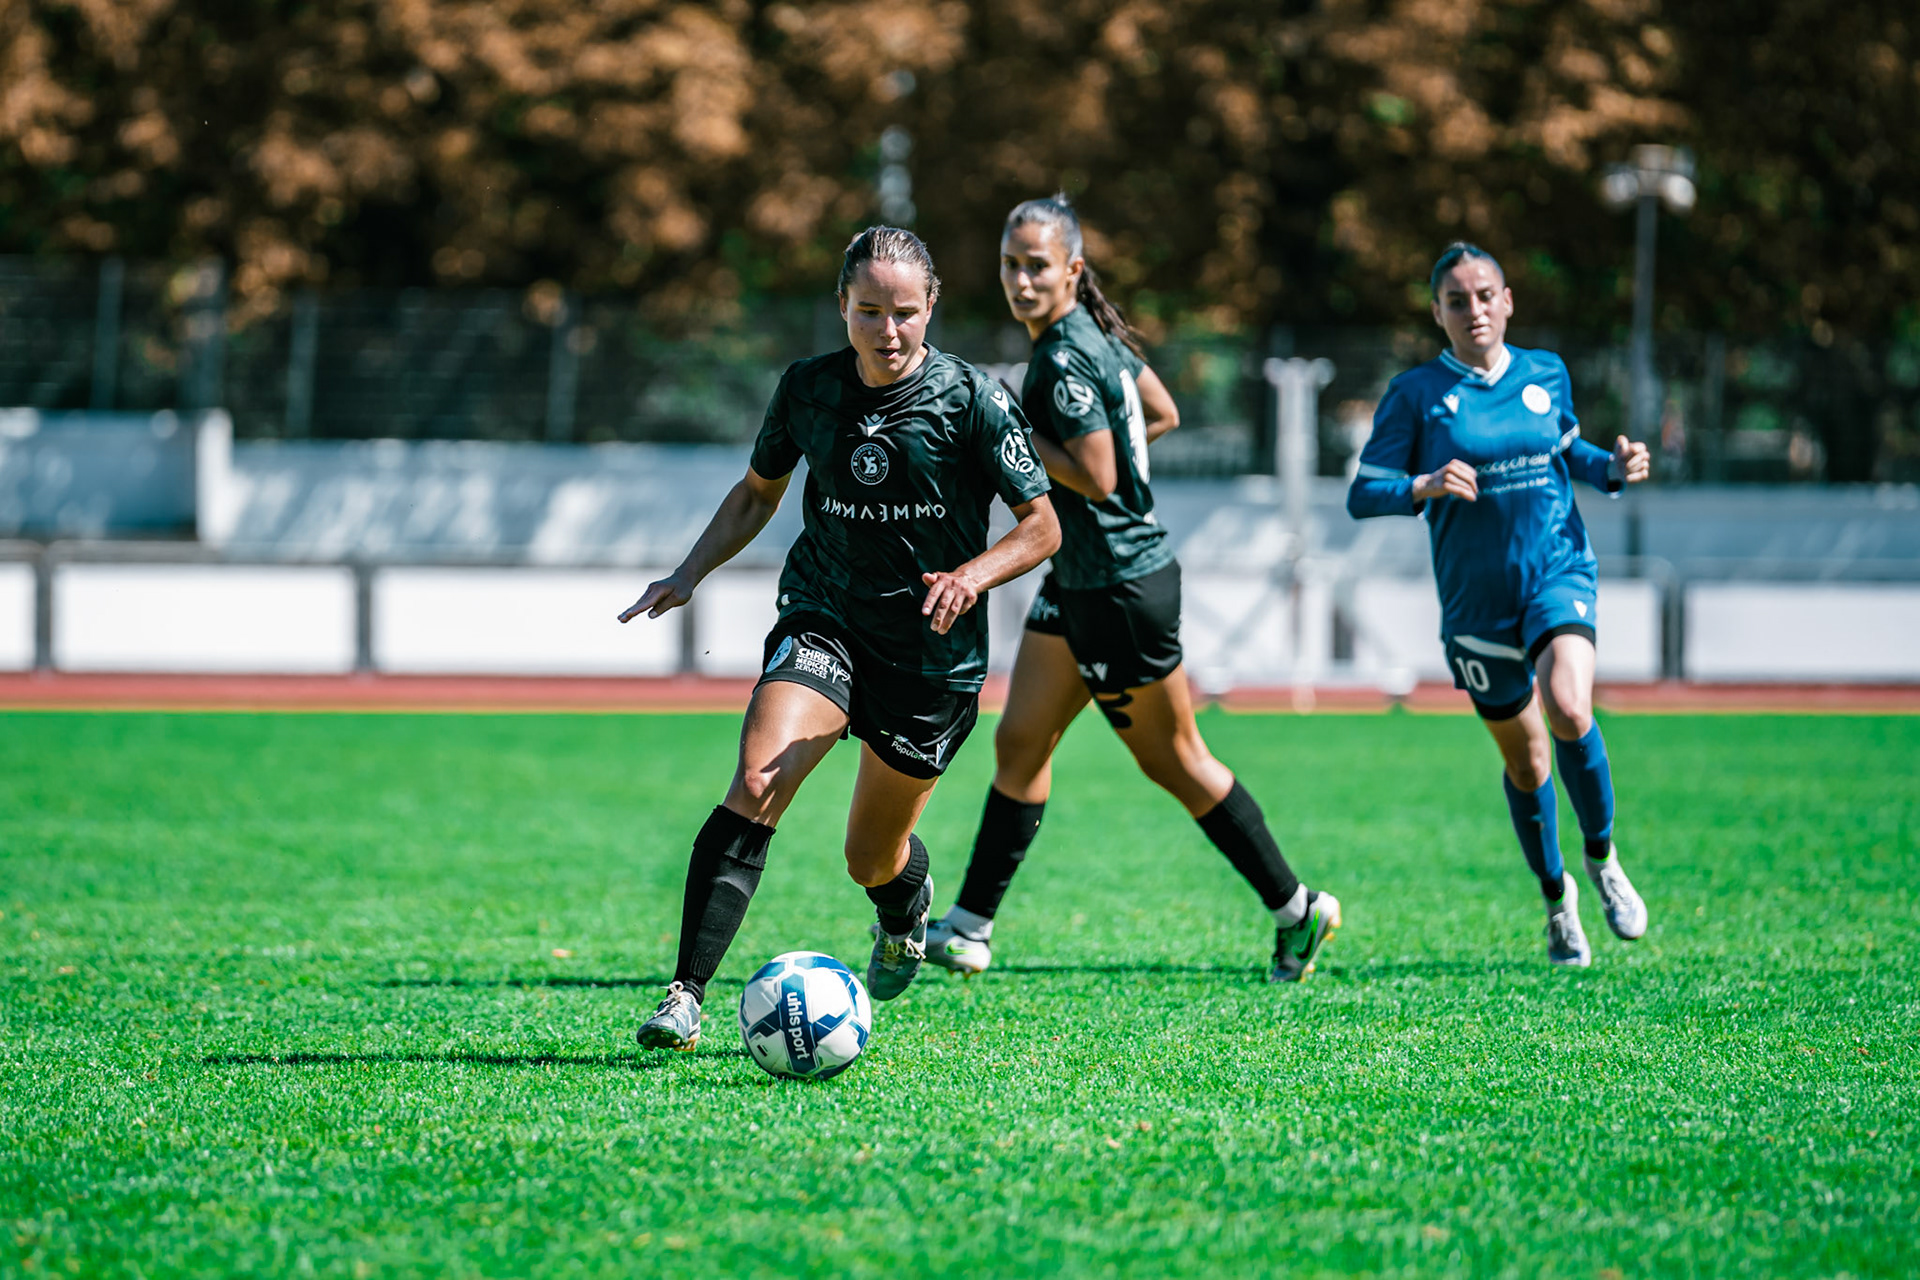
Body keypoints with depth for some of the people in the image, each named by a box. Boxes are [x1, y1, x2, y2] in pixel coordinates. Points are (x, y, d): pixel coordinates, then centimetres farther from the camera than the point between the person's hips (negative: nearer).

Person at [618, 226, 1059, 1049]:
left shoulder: (972, 399, -10)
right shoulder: (807, 388, 0)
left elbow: (1042, 527, -5)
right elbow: (758, 492, 17)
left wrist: (973, 575, -23)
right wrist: (689, 574, 4)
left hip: (934, 653, -1)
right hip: (824, 619, 1)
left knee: (872, 862, 10)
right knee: (756, 786, -26)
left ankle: (907, 915, 50)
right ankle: (686, 996, -28)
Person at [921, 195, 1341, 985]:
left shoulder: (1065, 361, -21)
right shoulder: (1094, 335, 6)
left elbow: (1097, 478, -25)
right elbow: (1163, 414, 18)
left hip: (1123, 588, -10)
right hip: (1078, 584, 10)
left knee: (1172, 759, 3)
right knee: (1019, 743, 9)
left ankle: (1296, 910, 15)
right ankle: (970, 929, 13)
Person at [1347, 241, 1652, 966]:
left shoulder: (1546, 375, 5)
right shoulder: (1415, 394, -4)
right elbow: (1362, 496, -7)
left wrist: (1613, 470, 2)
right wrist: (1422, 488, -26)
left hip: (1559, 571, 0)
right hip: (1477, 601, 0)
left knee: (1568, 709, -26)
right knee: (1524, 757, 9)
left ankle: (1603, 858, -2)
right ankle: (1556, 897, 33)